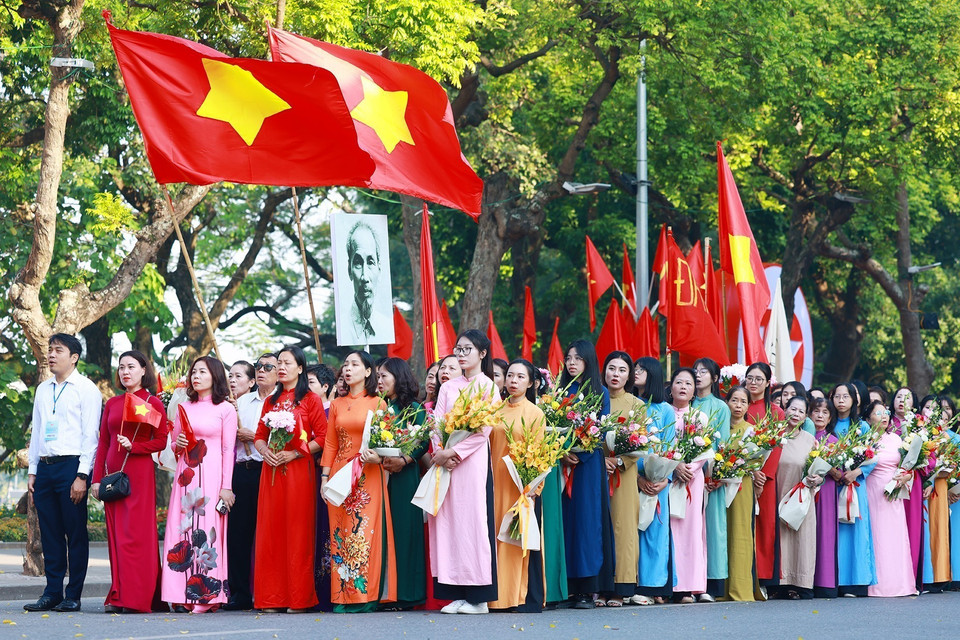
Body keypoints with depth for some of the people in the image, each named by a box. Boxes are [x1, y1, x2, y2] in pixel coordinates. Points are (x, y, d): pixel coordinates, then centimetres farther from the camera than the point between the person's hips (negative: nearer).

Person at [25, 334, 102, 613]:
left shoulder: (86, 389, -1)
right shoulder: (43, 389, 17)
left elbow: (90, 435, -6)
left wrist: (82, 475, -13)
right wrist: (32, 471, 13)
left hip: (71, 465, -6)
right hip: (44, 466, 6)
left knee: (75, 533, -2)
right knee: (49, 534, 6)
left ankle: (73, 596, 0)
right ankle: (52, 593, 9)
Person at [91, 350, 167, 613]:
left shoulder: (153, 403, 1)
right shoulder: (112, 404, 14)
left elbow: (162, 441, -2)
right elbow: (103, 443, 13)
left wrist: (133, 446, -15)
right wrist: (97, 478, 7)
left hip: (139, 473, -5)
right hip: (113, 473, 5)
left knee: (136, 534, -8)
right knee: (116, 535, 3)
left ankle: (135, 597, -9)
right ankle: (119, 596, 5)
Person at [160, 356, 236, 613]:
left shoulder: (226, 409, 2)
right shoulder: (184, 408, 15)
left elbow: (228, 450, -2)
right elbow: (173, 443, 22)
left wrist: (226, 486, -8)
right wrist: (178, 445, -2)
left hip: (211, 475, -4)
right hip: (186, 474, 4)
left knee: (207, 531, -8)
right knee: (182, 528, -3)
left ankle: (206, 595, -6)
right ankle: (183, 595, -2)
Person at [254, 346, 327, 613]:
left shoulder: (310, 400, 2)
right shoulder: (271, 401, 17)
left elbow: (322, 438, -5)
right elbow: (260, 435, 17)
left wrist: (294, 453, -13)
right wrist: (265, 451, -4)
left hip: (299, 470, -5)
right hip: (271, 470, 5)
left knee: (297, 531, -6)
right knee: (271, 531, 1)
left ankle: (299, 599, -3)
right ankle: (272, 598, 4)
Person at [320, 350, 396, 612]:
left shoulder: (377, 403, 4)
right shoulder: (336, 405, 14)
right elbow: (330, 443, 12)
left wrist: (377, 455, -20)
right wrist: (325, 477, 4)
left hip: (368, 475, -4)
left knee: (365, 532, -9)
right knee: (340, 532, 0)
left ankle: (366, 595, -9)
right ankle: (343, 596, 1)